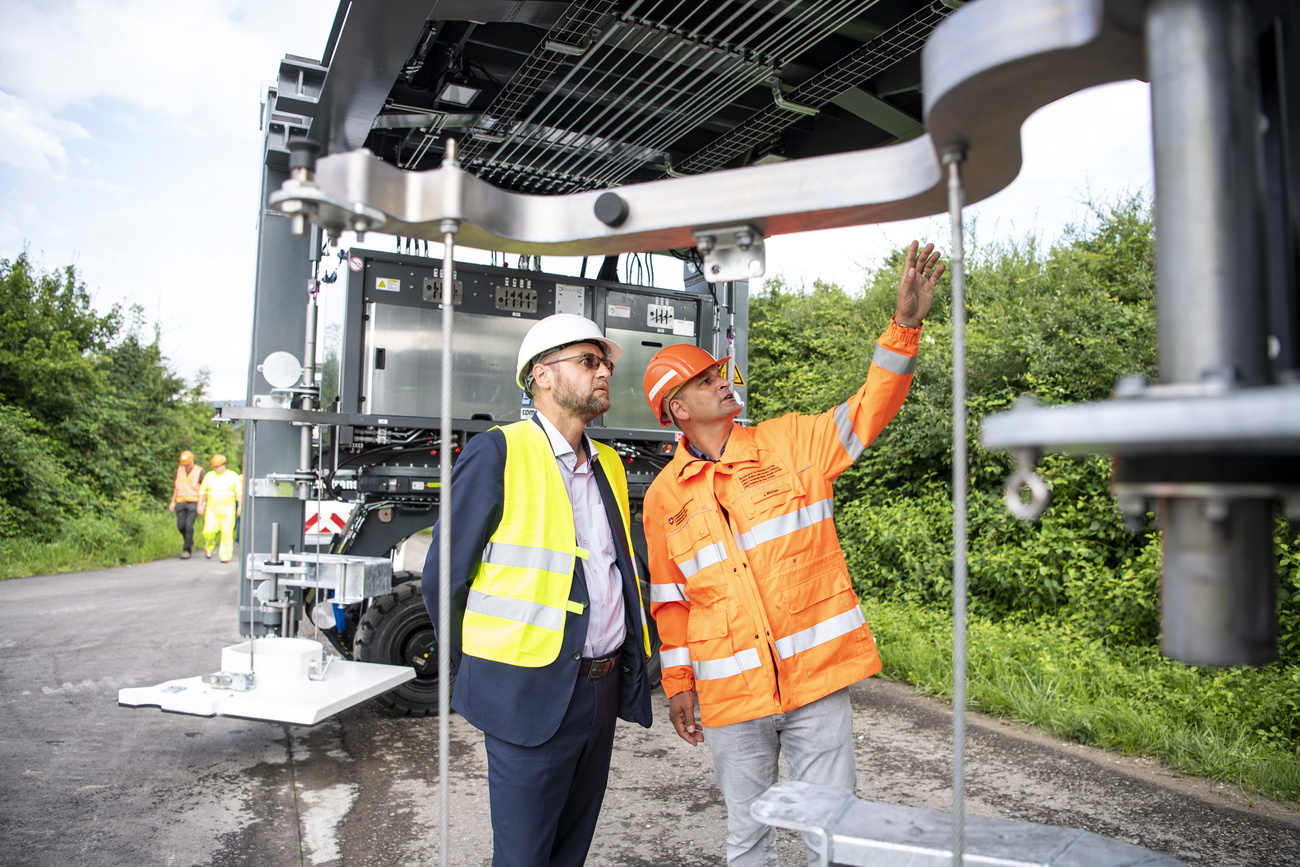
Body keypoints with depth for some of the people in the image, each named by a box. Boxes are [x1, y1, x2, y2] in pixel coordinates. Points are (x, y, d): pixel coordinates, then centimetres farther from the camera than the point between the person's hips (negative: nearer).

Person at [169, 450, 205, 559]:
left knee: (189, 526, -12)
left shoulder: (200, 471, -5)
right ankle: (190, 541, 27)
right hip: (181, 502, 4)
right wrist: (173, 502, 8)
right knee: (181, 526, -1)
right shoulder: (179, 470, 8)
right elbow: (176, 487, 15)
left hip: (194, 502, -4)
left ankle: (187, 550, -6)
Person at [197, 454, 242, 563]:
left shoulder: (233, 476, 0)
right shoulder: (209, 476, 6)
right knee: (209, 531, -12)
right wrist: (200, 505, 4)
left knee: (226, 532, -6)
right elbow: (202, 492, 11)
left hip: (228, 511, -2)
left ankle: (225, 556, 1)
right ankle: (209, 547, 18)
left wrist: (240, 507, -9)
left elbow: (240, 492, -2)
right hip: (212, 510, 2)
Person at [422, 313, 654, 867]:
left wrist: (636, 652, 12)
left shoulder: (607, 465, 12)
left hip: (604, 690, 7)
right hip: (530, 696, -6)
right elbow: (442, 579, -7)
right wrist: (480, 674, 0)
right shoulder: (496, 455, -10)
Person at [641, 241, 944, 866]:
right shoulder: (665, 495, 3)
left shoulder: (789, 442, 0)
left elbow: (869, 409, -9)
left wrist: (905, 323, -21)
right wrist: (678, 684, 9)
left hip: (814, 674, -1)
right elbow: (669, 599, 8)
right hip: (729, 694, 1)